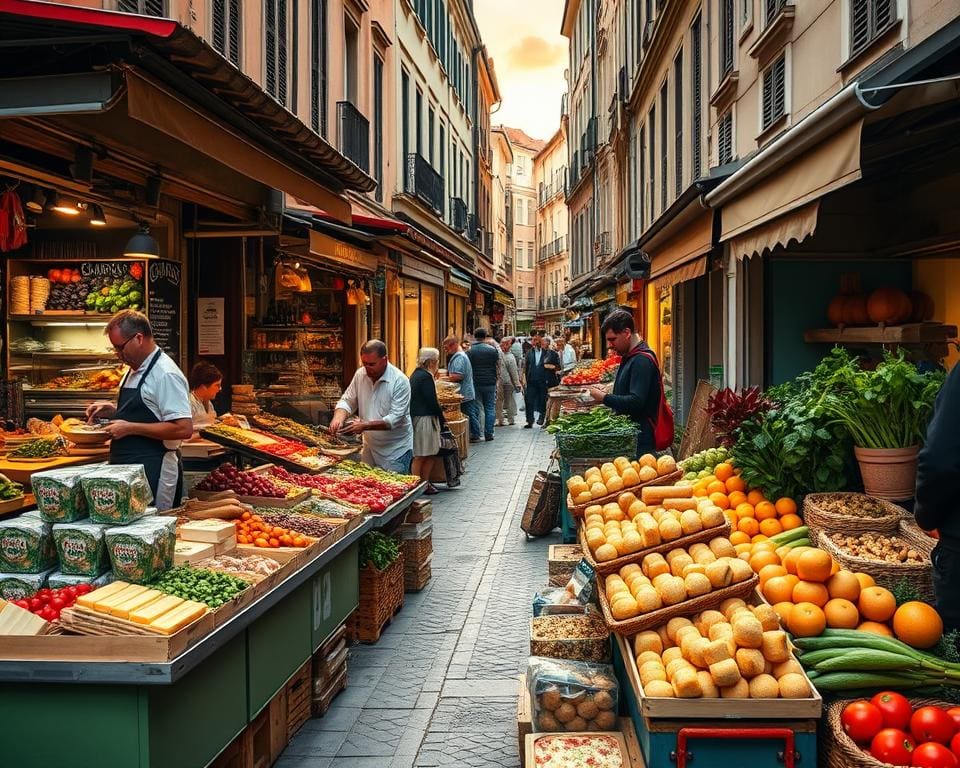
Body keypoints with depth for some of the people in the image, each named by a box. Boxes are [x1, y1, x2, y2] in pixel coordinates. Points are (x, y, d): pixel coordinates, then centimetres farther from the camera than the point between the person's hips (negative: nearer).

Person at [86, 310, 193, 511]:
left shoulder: (166, 375, -16)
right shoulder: (134, 371, 14)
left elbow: (184, 429, -22)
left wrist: (130, 427, -19)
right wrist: (112, 411, 9)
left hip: (153, 472, -9)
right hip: (126, 470, 9)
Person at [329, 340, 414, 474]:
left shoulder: (400, 381, -19)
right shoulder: (360, 374, -2)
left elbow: (395, 419, -23)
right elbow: (347, 401, 4)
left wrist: (365, 426, -31)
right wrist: (338, 417, -18)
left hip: (395, 451, -6)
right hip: (370, 447, 6)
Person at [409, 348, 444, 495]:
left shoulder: (416, 374, 15)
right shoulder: (426, 377, -16)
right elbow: (432, 401, -17)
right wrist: (441, 418, -5)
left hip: (416, 416, 10)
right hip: (424, 420, -10)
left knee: (429, 454, 15)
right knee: (420, 455, -3)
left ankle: (425, 484, 21)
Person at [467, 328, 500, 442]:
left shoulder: (469, 351, -2)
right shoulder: (493, 350, -1)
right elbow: (497, 367, 3)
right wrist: (497, 380, 12)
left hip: (475, 384, 0)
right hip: (490, 383, 0)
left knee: (474, 409, 3)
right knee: (490, 409, 8)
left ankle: (475, 435, 1)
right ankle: (488, 434, 7)